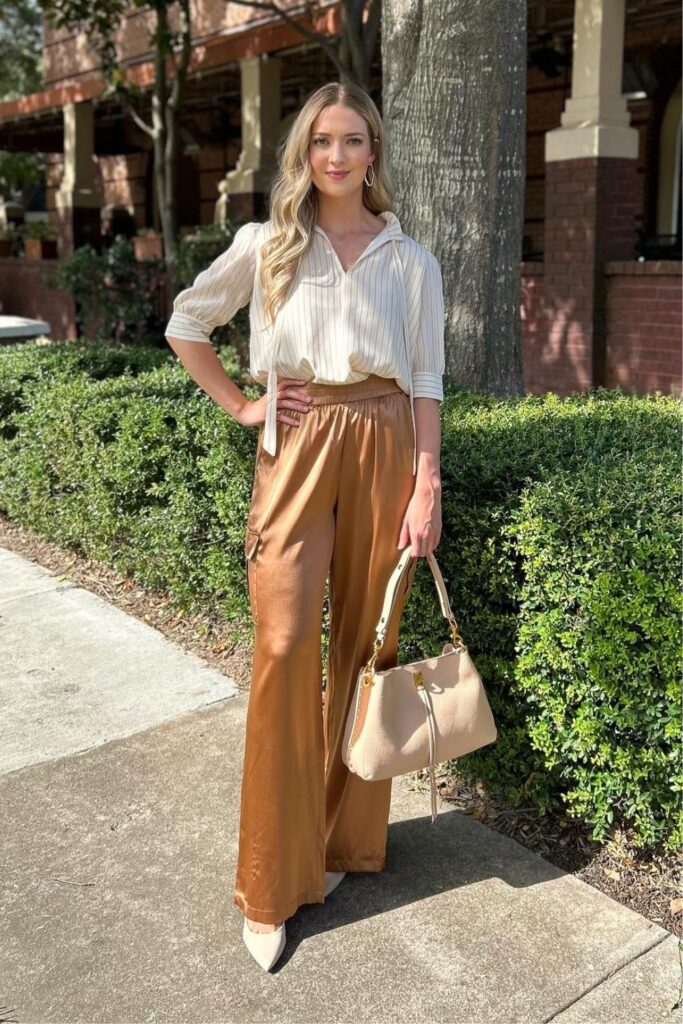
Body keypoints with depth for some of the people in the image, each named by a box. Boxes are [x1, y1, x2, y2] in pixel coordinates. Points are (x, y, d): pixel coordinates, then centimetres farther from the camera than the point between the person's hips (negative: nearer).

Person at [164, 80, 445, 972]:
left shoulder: (412, 262, 7)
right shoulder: (265, 245, 5)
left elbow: (425, 384, 4)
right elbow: (185, 324, 15)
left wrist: (428, 488, -3)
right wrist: (238, 405, 5)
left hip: (383, 448, 1)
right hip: (296, 452, -1)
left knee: (367, 645, 5)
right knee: (286, 648, -7)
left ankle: (349, 838, 24)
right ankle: (274, 883, 6)